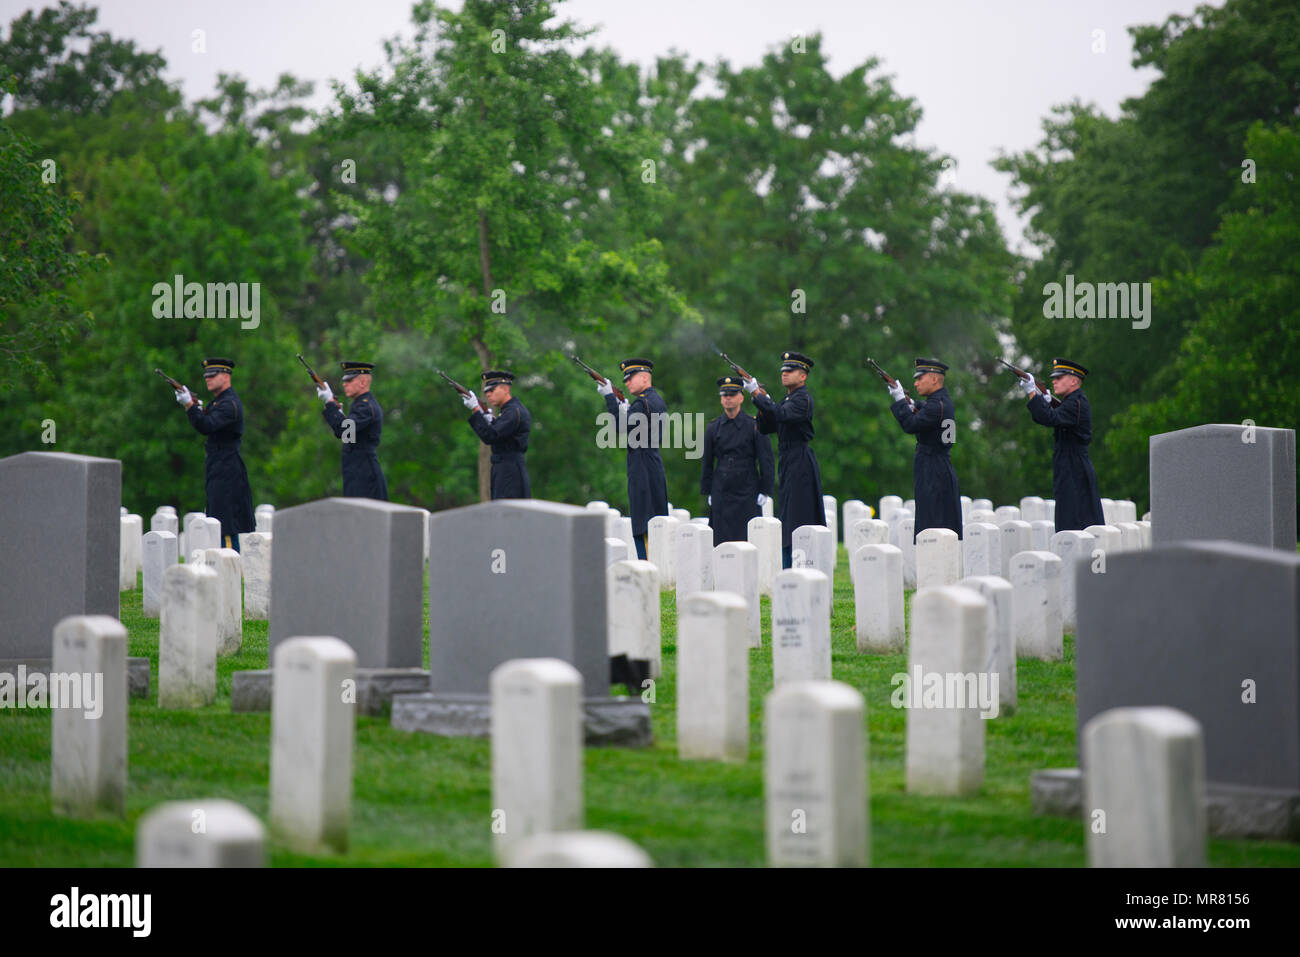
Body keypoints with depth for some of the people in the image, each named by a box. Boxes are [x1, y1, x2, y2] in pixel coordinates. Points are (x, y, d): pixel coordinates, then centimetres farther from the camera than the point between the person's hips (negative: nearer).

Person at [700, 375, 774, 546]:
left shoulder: (754, 426, -1)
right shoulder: (713, 428, 7)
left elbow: (766, 461, -1)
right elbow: (707, 463, 11)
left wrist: (764, 491, -5)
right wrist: (708, 492, 7)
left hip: (748, 493, -2)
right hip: (721, 492, 2)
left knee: (748, 538, -4)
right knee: (722, 539, -2)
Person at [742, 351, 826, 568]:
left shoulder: (803, 399, -10)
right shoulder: (787, 399, 19)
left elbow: (781, 414, -26)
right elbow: (766, 428, 17)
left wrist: (757, 394, -23)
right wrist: (763, 404, 1)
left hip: (800, 466, -10)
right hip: (788, 467, 10)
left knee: (798, 521, -11)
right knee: (788, 523, 10)